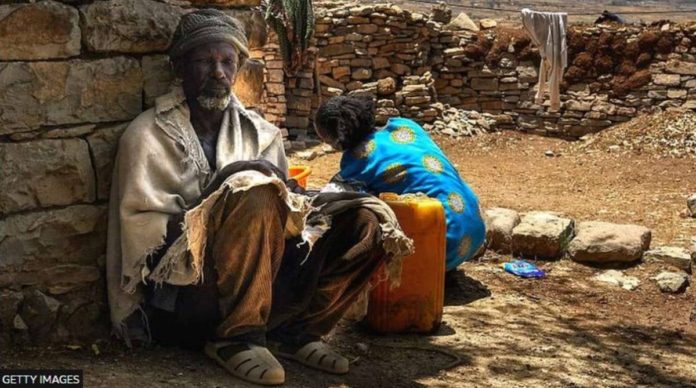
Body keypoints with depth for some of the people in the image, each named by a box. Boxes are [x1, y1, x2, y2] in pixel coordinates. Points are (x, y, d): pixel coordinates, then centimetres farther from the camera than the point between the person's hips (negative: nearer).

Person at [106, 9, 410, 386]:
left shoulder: (260, 133, 13)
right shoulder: (150, 134, -1)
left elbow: (283, 209, 12)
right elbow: (140, 230, -4)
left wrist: (291, 202, -8)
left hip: (265, 281, 5)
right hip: (187, 284, -5)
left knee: (364, 226, -10)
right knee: (254, 191, -31)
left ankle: (295, 330, -8)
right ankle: (236, 339, -21)